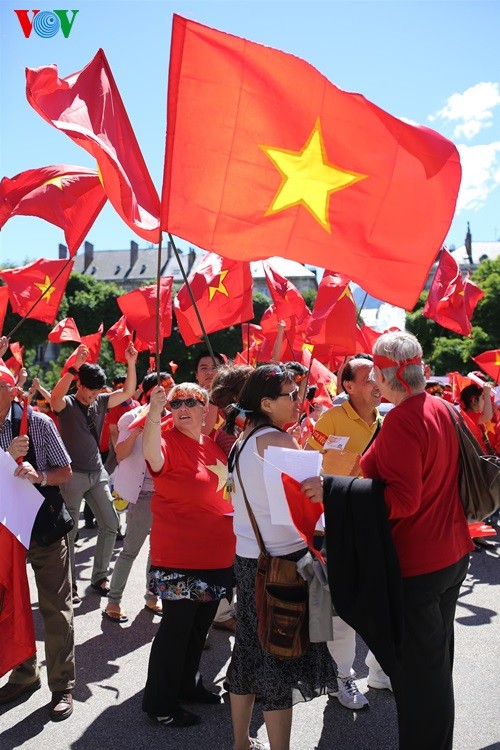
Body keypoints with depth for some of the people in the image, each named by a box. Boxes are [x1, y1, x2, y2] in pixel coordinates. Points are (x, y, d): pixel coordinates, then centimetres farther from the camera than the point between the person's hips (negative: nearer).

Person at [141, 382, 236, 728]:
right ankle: (159, 702, 16)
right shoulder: (168, 442, -14)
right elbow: (152, 454, -39)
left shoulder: (213, 445, 8)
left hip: (216, 552, 8)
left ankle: (187, 684, 38)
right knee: (177, 625, 0)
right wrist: (155, 412, -53)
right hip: (179, 554, -7)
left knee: (200, 623, 19)